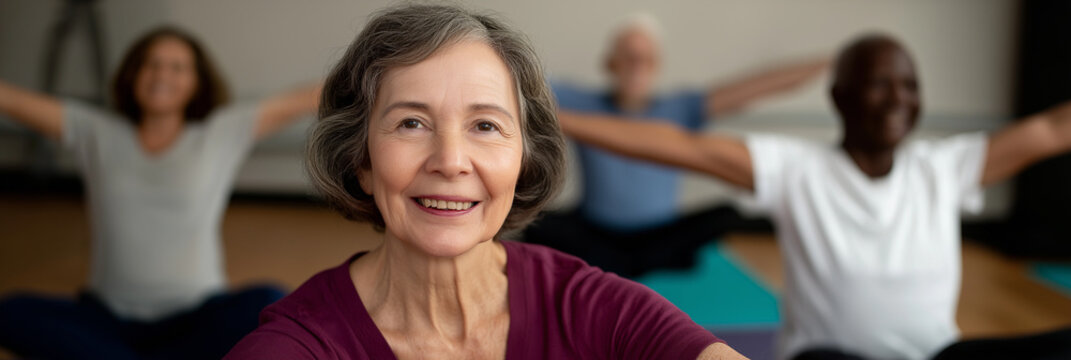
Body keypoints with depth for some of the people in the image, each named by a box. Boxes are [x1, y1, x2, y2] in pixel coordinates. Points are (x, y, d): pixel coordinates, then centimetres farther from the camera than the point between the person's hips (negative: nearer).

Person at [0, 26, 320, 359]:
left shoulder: (222, 133, 5)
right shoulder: (96, 133, 8)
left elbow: (303, 100, 0)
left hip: (194, 320, -1)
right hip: (110, 317, 1)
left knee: (267, 304, -33)